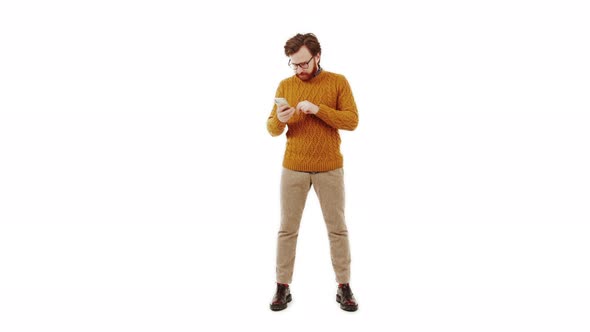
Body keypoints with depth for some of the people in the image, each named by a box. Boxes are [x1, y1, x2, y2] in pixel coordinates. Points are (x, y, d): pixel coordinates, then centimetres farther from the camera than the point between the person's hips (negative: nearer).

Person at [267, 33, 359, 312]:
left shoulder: (338, 82, -2)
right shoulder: (285, 85, 4)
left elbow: (351, 121, -11)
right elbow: (272, 129, 4)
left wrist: (317, 109, -21)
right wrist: (279, 120, -19)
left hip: (329, 168, -1)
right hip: (293, 168, 2)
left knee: (337, 228, 6)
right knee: (287, 228, 4)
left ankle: (344, 288, 16)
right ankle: (283, 288, 14)